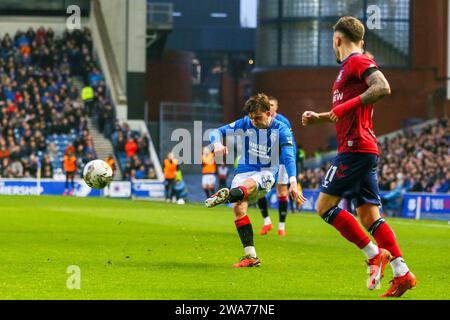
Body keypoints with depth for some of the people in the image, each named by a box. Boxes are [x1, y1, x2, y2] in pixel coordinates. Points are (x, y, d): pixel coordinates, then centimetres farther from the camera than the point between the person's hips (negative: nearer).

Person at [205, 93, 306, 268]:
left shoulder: (281, 130, -4)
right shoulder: (245, 124, 3)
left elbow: (288, 157, -13)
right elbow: (218, 132, 3)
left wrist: (293, 183, -27)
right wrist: (217, 144, -22)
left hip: (267, 174, -3)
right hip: (244, 171, 3)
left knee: (249, 184, -39)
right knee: (238, 207, -24)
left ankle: (226, 196, -73)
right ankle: (251, 256, -27)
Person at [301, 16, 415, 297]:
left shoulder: (358, 61, -8)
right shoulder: (350, 66, 23)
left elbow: (383, 88, -25)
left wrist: (346, 105, -24)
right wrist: (318, 118, 23)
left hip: (355, 147, -10)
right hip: (365, 149, 10)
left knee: (325, 206, -8)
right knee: (369, 214, 5)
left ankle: (375, 254, -10)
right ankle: (402, 273, -2)